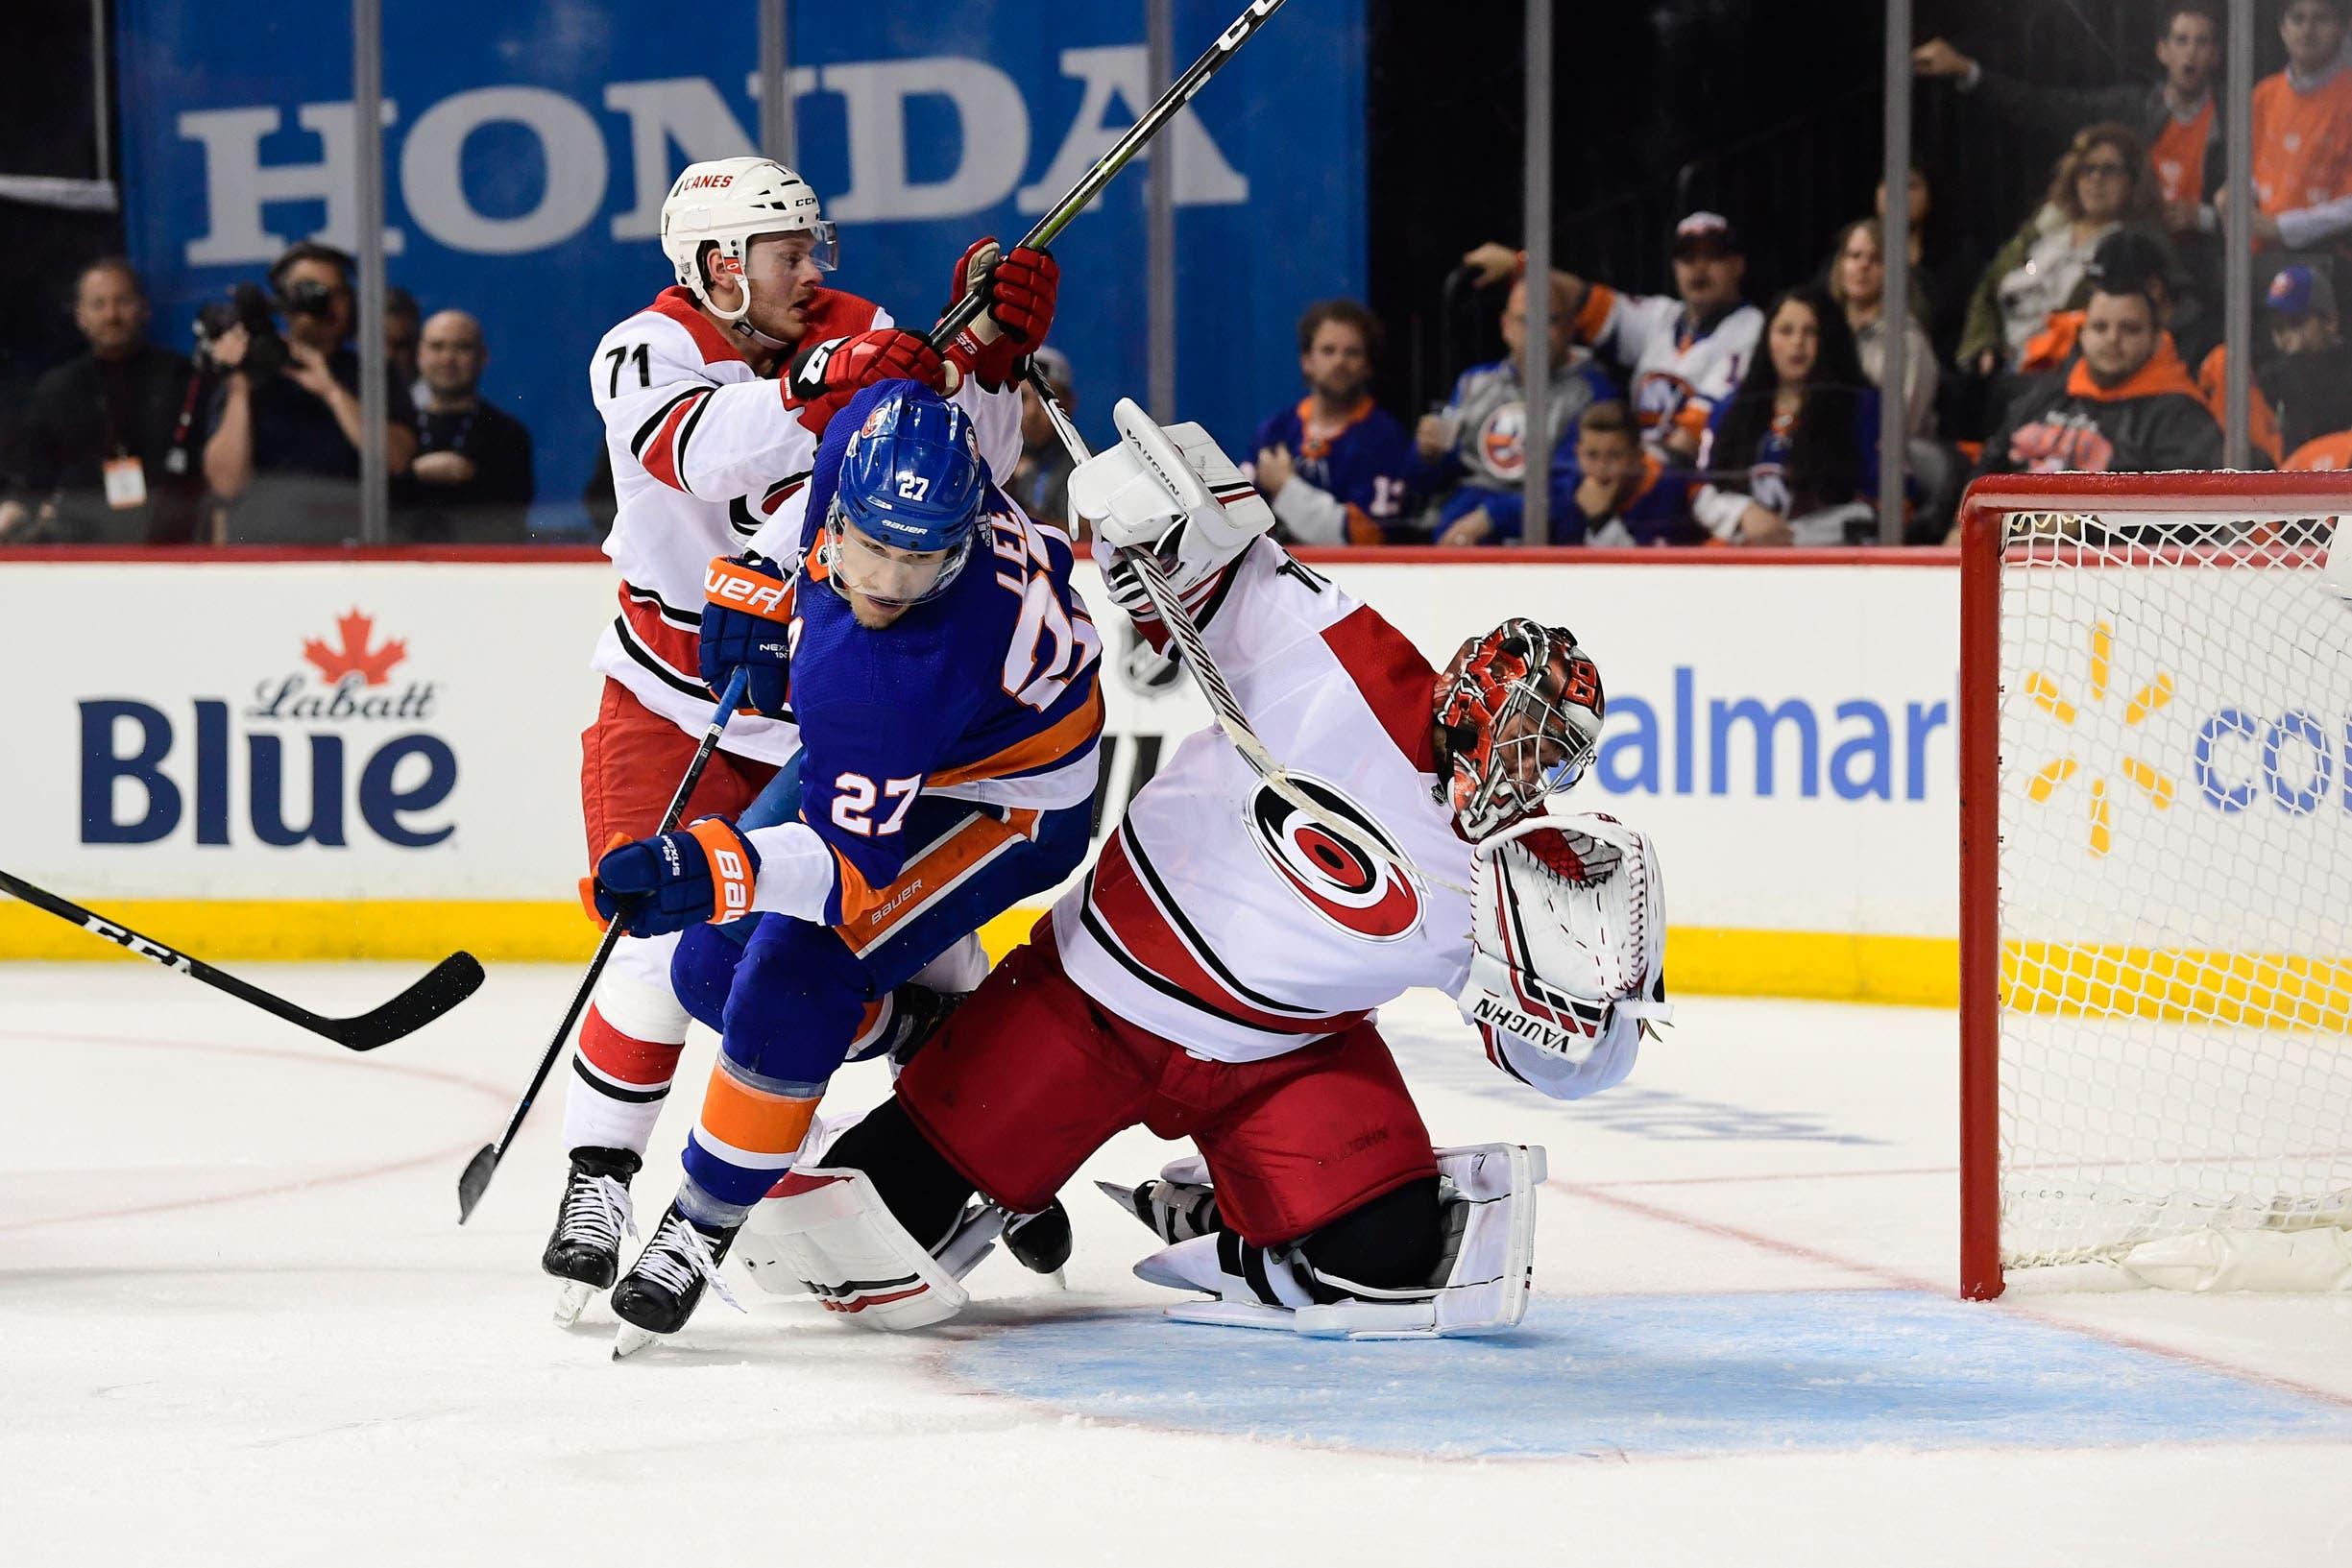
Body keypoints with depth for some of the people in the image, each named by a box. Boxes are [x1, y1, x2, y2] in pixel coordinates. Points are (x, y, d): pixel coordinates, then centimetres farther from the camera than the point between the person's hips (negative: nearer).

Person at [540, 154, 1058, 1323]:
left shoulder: (852, 333, -2)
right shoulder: (644, 354, -15)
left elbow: (970, 459, -7)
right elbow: (701, 450, -37)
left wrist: (986, 351, -24)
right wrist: (820, 384, -51)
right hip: (673, 710, -4)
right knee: (668, 945, -18)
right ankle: (596, 1184, -6)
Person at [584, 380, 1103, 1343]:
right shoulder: (867, 433, -25)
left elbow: (857, 862, -36)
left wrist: (712, 872, -52)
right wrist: (766, 587, -6)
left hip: (1002, 803, -8)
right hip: (869, 754, 9)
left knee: (790, 986, -23)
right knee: (713, 967, 6)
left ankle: (706, 1223, -5)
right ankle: (928, 990, 29)